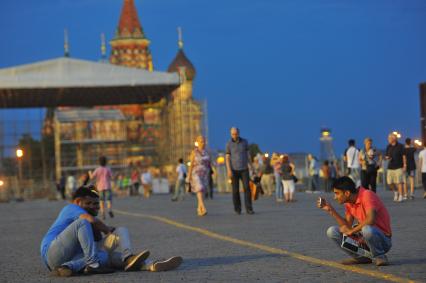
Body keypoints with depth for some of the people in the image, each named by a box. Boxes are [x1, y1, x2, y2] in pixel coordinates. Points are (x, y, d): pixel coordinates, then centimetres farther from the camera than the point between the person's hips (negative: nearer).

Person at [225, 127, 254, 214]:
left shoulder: (244, 141, 3)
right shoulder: (229, 144, -2)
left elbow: (247, 154, 9)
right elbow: (227, 158, -4)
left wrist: (250, 166, 7)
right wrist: (229, 170, -16)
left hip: (244, 169, 1)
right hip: (234, 170, -1)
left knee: (247, 188, -11)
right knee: (236, 190, 1)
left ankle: (249, 209, -11)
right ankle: (237, 208, 17)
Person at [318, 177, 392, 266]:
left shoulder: (367, 195, -20)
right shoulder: (349, 203, 4)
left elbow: (370, 220, -35)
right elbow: (347, 226, 0)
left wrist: (352, 231, -22)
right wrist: (330, 209, -5)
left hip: (383, 239, -7)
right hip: (362, 238, 7)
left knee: (367, 229, -41)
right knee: (332, 231, -3)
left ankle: (379, 257, -11)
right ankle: (360, 257, 3)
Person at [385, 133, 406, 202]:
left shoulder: (400, 146, -2)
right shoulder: (388, 147, 11)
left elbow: (403, 156, -2)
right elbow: (387, 156, 18)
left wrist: (404, 165, -7)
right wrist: (387, 158, -6)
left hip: (399, 167, -5)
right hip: (390, 167, 5)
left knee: (399, 182, -8)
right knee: (390, 182, 1)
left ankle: (400, 196, -3)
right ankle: (395, 191, 26)